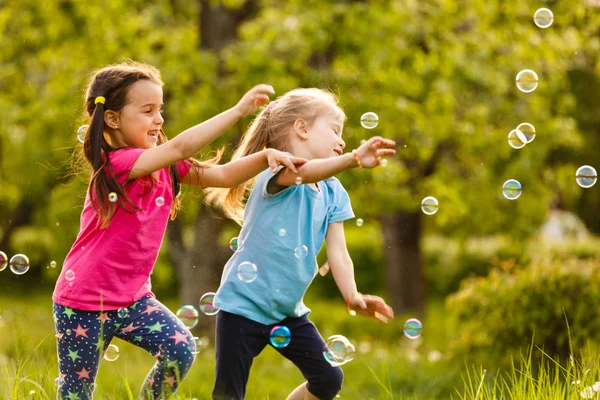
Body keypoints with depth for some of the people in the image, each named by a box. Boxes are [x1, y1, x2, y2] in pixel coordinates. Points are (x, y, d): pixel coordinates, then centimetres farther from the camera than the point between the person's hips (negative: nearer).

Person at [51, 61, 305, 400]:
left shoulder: (165, 167, 2)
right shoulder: (116, 163, -22)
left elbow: (223, 175, 0)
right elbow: (180, 147, -34)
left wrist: (266, 157, -18)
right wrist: (238, 111, -34)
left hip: (132, 296, 6)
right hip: (84, 300, -6)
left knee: (181, 350, -16)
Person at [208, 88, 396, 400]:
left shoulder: (333, 194, 6)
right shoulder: (279, 170, -15)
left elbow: (337, 252, 0)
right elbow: (305, 172, -39)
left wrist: (352, 296, -18)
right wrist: (354, 159, -56)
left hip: (288, 311, 7)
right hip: (244, 305, -7)